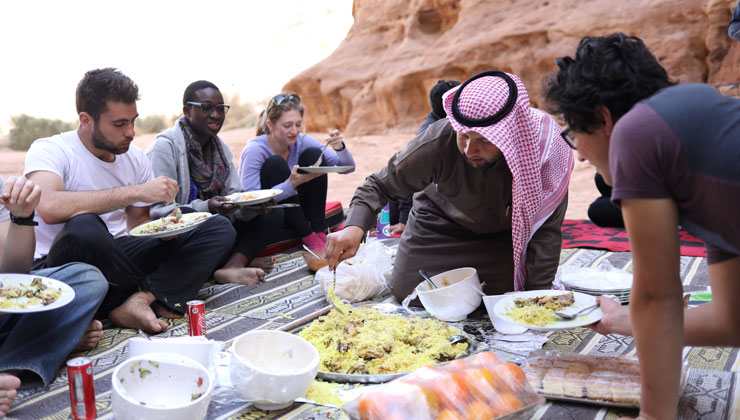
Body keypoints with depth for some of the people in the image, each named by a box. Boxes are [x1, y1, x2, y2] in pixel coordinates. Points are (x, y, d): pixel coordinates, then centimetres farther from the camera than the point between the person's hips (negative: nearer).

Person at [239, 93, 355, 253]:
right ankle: (308, 237, -22)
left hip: (293, 214, 5)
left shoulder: (301, 142, -7)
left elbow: (347, 168, -7)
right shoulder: (255, 150, -21)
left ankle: (319, 232, -14)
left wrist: (340, 148, -30)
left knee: (314, 155, -13)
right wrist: (292, 184, -39)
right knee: (276, 164, -28)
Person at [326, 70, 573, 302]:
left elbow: (547, 228, -22)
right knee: (407, 294, -4)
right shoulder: (439, 141, -35)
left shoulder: (543, 145, -34)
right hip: (440, 223, 0)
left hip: (504, 234, 1)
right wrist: (355, 227, -43)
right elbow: (380, 185, -23)